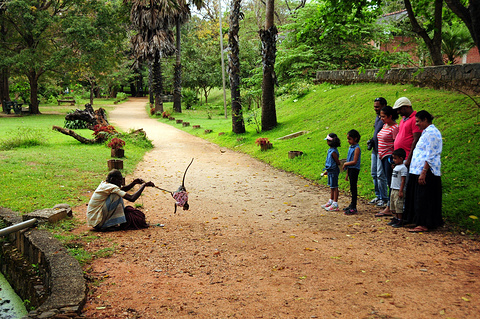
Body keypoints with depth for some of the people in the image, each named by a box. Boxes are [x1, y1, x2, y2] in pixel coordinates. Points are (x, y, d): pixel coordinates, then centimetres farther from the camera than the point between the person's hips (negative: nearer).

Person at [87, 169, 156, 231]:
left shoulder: (105, 184, 7)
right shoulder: (111, 187, -20)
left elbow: (123, 190, 22)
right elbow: (132, 198, -24)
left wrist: (134, 182, 7)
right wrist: (144, 185, -16)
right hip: (97, 222, -9)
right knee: (116, 196, -18)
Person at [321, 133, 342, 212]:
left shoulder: (333, 152, -22)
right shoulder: (330, 150, 8)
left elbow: (338, 162, -17)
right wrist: (327, 171, 20)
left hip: (334, 171, -10)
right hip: (330, 171, 10)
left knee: (334, 187, -3)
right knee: (331, 187, 18)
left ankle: (335, 205, 3)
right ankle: (331, 201, 31)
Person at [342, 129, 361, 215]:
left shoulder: (357, 148, -14)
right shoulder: (350, 147, 13)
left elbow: (354, 162, -22)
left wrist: (345, 164, -9)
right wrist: (347, 173, 18)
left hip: (354, 169, -8)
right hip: (350, 169, 9)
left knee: (353, 188, -5)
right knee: (352, 188, 16)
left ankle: (353, 208, -1)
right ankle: (352, 204, 26)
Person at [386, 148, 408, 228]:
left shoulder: (403, 168, -15)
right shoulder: (396, 167, 15)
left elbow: (403, 180, -18)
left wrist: (401, 191, -20)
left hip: (399, 190, -10)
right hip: (393, 189, 10)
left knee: (398, 205, -7)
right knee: (393, 205, 12)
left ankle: (400, 221, -1)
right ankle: (396, 218, 21)